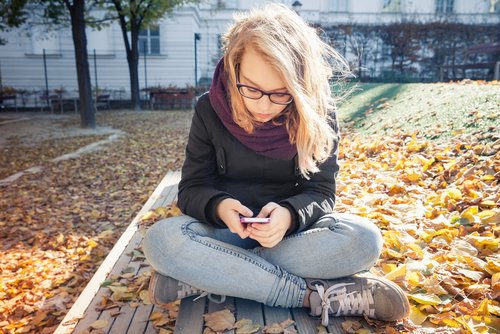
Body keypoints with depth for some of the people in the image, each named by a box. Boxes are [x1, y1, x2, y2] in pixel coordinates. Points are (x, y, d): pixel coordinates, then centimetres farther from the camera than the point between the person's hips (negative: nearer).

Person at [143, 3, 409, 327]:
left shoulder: (317, 113, -10)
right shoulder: (211, 110, -9)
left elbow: (322, 193, -9)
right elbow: (191, 189, -6)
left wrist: (290, 214, -32)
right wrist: (218, 206, -30)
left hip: (293, 230, 1)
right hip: (228, 228, 0)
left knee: (364, 239, -30)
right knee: (160, 240, -30)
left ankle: (204, 276, -27)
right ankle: (316, 294, -28)